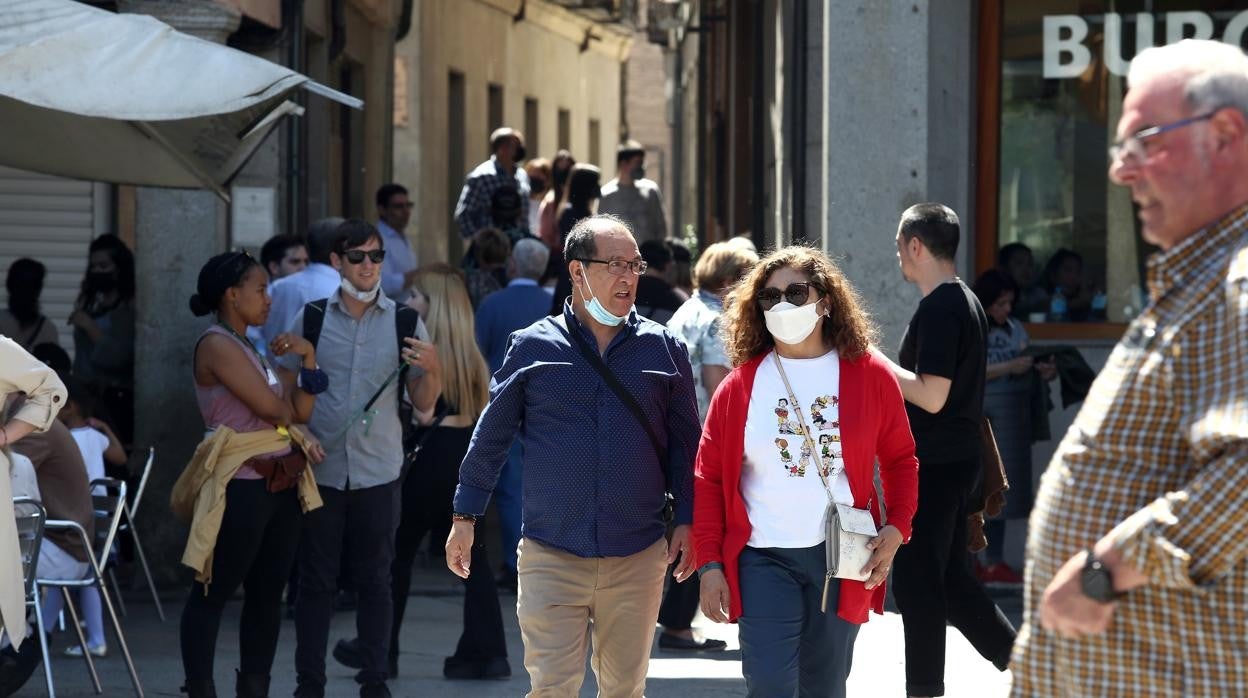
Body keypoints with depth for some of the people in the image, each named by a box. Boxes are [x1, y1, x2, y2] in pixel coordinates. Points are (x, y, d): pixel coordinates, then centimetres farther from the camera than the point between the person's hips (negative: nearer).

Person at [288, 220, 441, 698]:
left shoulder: (404, 323, 3)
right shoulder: (310, 318, 4)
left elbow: (424, 406, 5)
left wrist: (430, 369, -15)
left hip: (378, 473, 0)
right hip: (320, 470, 0)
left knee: (375, 579, 5)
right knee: (316, 579, 4)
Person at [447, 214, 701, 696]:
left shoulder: (664, 349, 5)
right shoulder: (532, 347, 1)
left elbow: (684, 443, 10)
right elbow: (490, 438, 8)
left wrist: (686, 521, 4)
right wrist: (465, 518, 7)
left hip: (636, 560, 2)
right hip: (552, 555, -2)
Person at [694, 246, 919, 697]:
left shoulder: (869, 375, 2)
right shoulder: (741, 384, 0)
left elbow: (900, 458, 10)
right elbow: (709, 477, 3)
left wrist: (897, 527, -5)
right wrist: (709, 563, -2)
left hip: (844, 558, 1)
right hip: (765, 558, -1)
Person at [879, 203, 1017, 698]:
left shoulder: (938, 309, -17)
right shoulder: (967, 302, 13)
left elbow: (932, 396, -23)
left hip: (934, 467, -10)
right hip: (959, 458, 10)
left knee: (915, 581, -2)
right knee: (950, 579, 15)